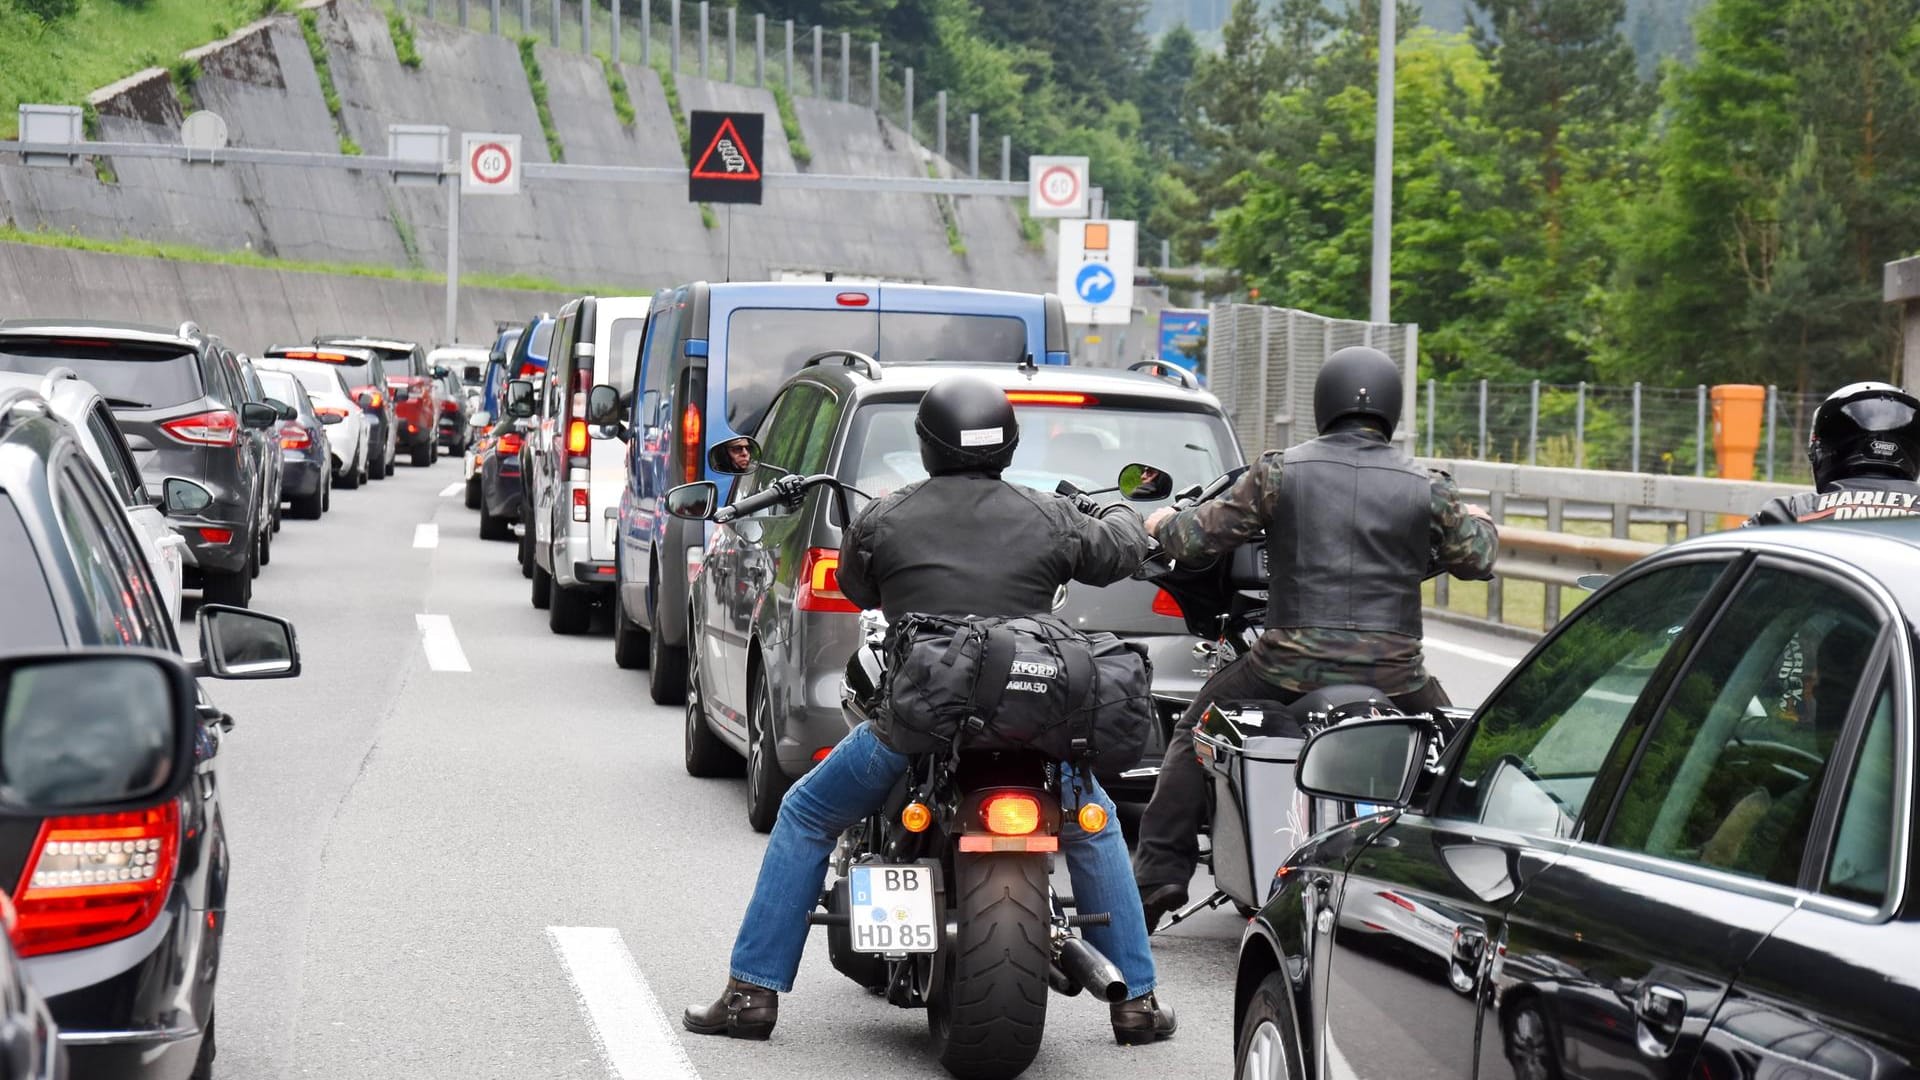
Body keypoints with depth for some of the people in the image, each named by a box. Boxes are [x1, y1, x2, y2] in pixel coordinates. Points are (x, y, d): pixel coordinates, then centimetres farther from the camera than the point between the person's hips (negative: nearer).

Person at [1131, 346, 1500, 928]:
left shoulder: (1280, 471, -1)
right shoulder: (1426, 487, 2)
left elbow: (1200, 536, 5)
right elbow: (1475, 559, 16)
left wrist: (1163, 524, 28)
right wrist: (1478, 522, 40)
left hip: (1290, 663, -1)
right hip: (1392, 674, 1)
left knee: (1194, 731, 20)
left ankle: (1158, 874, 12)